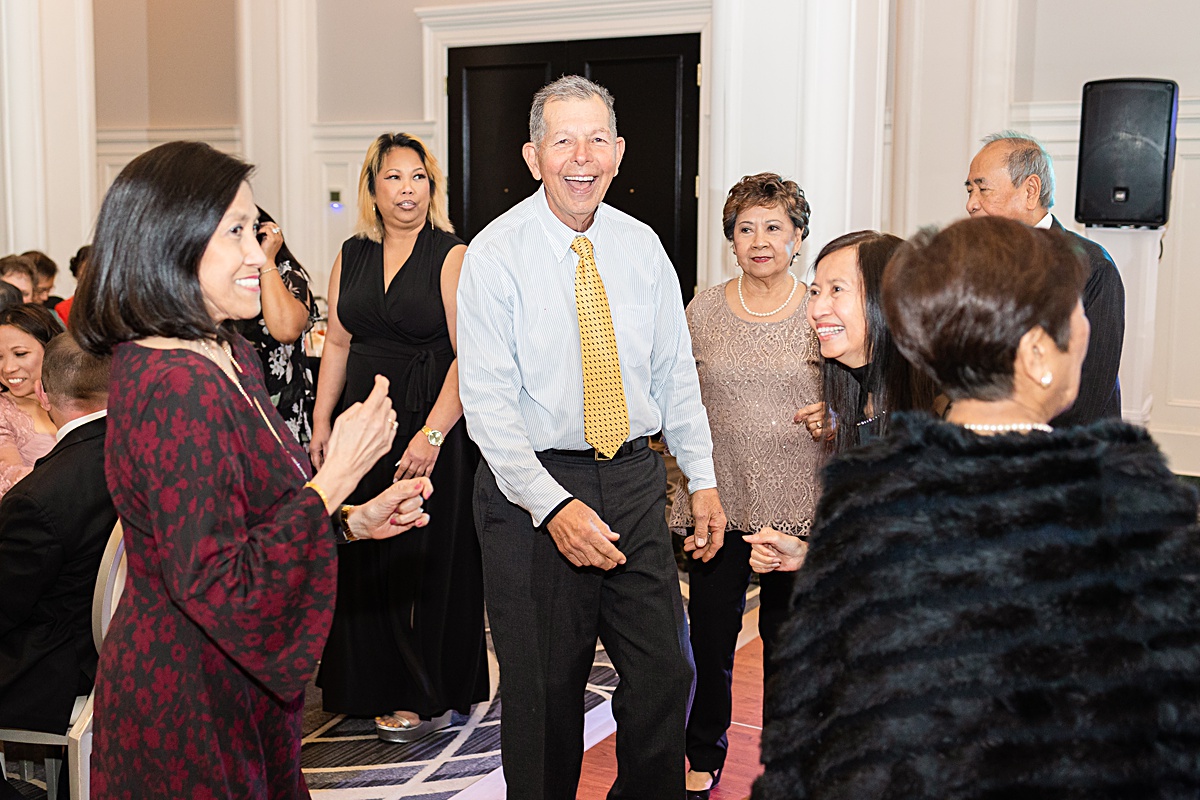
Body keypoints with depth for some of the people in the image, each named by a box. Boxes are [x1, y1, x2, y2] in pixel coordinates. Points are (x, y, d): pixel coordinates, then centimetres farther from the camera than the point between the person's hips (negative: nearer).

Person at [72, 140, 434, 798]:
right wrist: (338, 476, -26)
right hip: (189, 709, -9)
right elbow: (218, 589, -29)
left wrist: (354, 520, 2)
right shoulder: (174, 389, -26)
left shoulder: (230, 357, 5)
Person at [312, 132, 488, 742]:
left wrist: (432, 434, -23)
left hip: (435, 425, -5)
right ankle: (374, 684, 28)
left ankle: (432, 697, 16)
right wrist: (321, 424, 5)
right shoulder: (352, 256, 9)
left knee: (427, 560, 2)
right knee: (364, 559, 12)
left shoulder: (453, 257, -9)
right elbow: (338, 344, 12)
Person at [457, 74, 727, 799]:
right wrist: (553, 506, -21)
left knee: (666, 673, 8)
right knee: (545, 690, 5)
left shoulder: (642, 247, 6)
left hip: (635, 479, 4)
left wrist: (703, 478, 7)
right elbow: (488, 400, -13)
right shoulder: (496, 255, -8)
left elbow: (676, 373, 12)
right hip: (531, 483, -4)